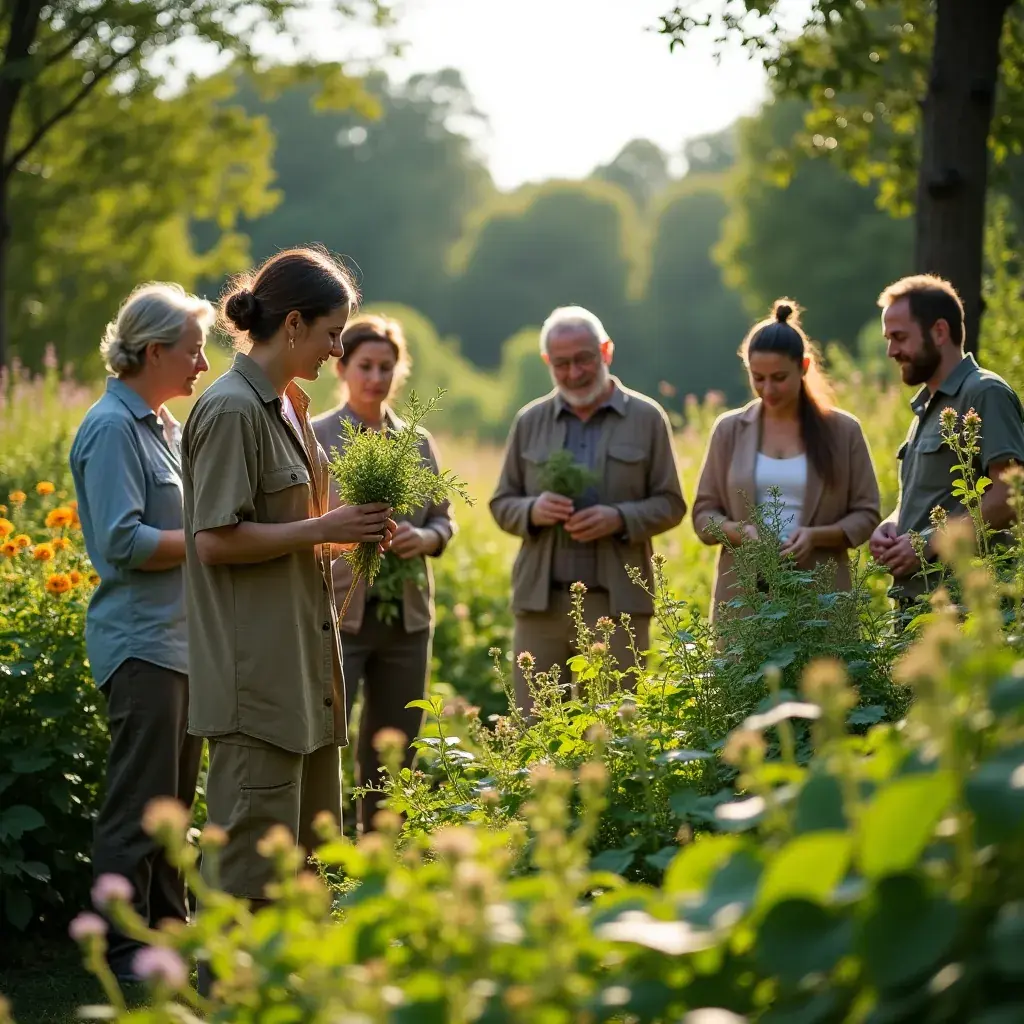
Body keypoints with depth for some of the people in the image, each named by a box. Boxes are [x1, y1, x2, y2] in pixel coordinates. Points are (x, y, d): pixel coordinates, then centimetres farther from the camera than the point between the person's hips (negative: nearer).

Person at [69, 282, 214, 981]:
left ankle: (169, 928, 24)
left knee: (173, 799, 15)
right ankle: (125, 950, 2)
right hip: (141, 643, -9)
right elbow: (124, 542, -20)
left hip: (180, 637, 9)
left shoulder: (163, 425, 16)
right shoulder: (113, 428, -13)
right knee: (139, 803, -5)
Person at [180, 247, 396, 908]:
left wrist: (348, 531, 6)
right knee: (255, 854, -6)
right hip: (257, 672, -10)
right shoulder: (232, 409, -14)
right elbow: (215, 540, -20)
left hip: (303, 658, 10)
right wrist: (325, 529, -16)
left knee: (310, 840, 15)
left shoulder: (287, 406, 15)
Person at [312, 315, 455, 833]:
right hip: (336, 614, -4)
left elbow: (444, 518, 15)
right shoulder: (314, 437, -1)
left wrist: (425, 538, -7)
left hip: (406, 616, 5)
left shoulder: (418, 441, 11)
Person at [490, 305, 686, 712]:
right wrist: (532, 510, -10)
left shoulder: (647, 418, 5)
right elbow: (501, 504, 13)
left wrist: (620, 518, -14)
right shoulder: (529, 421, 11)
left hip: (617, 601, -2)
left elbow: (670, 504, 5)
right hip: (541, 600, 2)